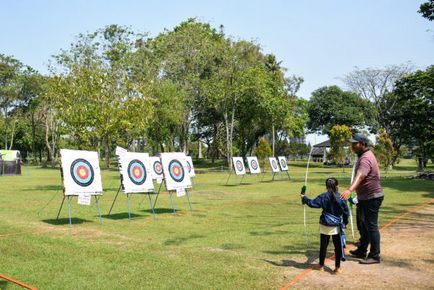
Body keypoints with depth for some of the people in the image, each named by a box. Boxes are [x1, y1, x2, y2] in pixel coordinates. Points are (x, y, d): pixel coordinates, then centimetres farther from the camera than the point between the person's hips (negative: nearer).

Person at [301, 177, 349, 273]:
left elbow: (313, 203, -15)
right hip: (336, 226, 0)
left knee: (323, 245, 11)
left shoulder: (323, 197, -9)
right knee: (338, 246, 8)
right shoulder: (341, 197, -4)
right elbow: (345, 211, 2)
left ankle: (321, 265, 21)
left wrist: (304, 198, -1)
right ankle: (337, 267, 11)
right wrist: (345, 222, 16)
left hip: (324, 226, 0)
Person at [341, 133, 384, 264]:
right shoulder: (365, 155, 10)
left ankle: (374, 256, 5)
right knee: (363, 225, 19)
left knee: (371, 226, -4)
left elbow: (359, 176, -41)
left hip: (372, 197, -11)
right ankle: (362, 251, 31)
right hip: (365, 197, 11)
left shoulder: (365, 158, -23)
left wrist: (349, 190, -54)